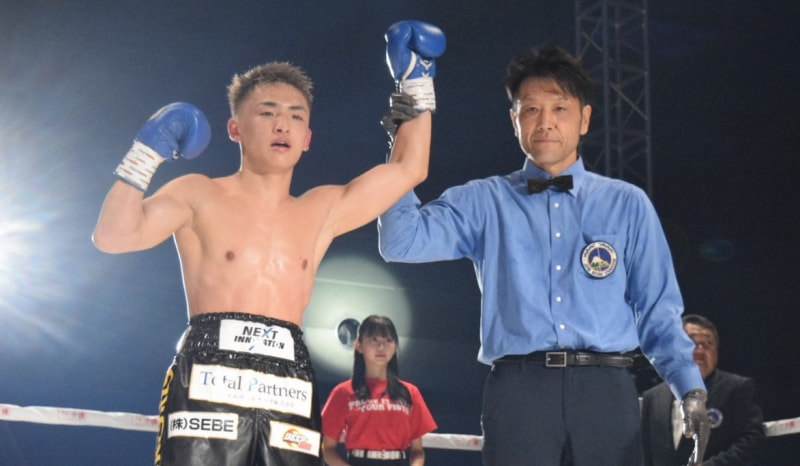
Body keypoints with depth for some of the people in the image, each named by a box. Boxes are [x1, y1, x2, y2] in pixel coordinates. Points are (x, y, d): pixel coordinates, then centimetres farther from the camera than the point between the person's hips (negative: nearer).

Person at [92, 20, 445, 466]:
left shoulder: (323, 210, 19)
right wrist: (147, 153, -7)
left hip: (289, 390, 4)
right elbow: (114, 236, -4)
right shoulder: (200, 195, 8)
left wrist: (417, 82, 23)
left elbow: (407, 169, 23)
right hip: (210, 382, -4)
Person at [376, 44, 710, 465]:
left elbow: (658, 311, 11)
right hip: (519, 390, -1)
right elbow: (401, 242, -1)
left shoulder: (627, 204, 14)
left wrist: (690, 387, -3)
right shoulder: (485, 202, 13)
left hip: (606, 389, 1)